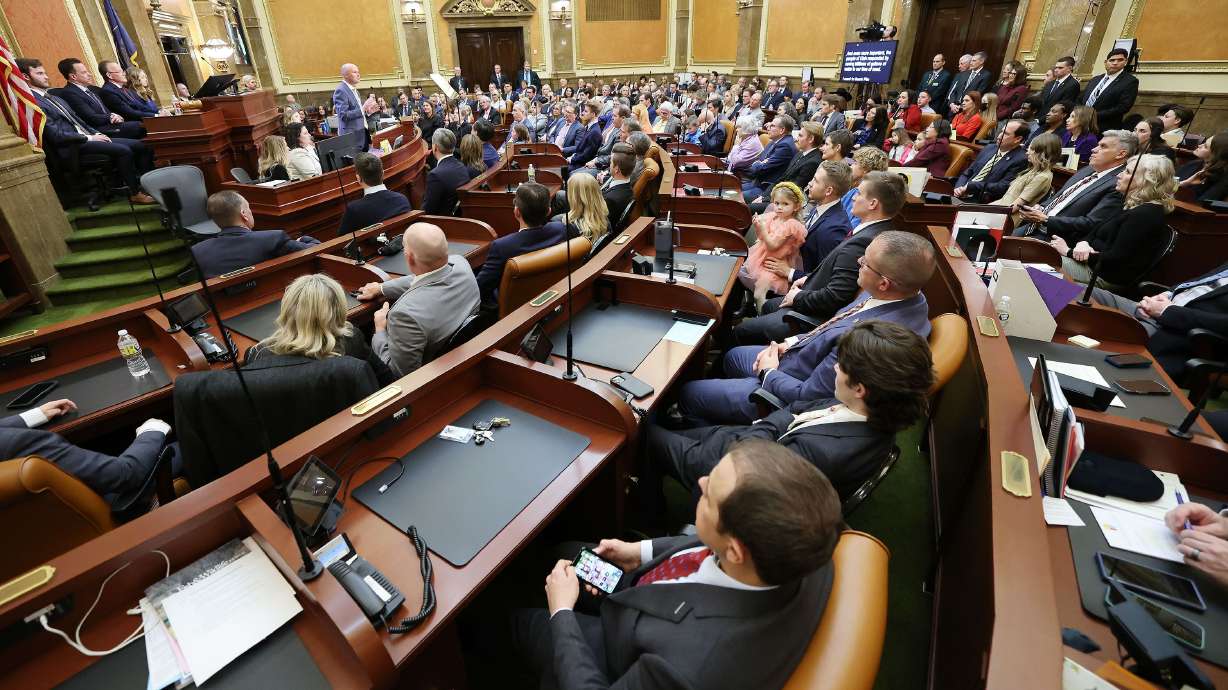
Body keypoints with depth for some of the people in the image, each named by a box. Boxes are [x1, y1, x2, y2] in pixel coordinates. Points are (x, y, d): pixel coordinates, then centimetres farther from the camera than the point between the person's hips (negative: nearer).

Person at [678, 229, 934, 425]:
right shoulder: (906, 295, -11)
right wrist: (790, 343, -3)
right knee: (732, 356, 28)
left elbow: (806, 397, -27)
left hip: (789, 398, -9)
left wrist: (769, 372, -11)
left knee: (688, 394, 3)